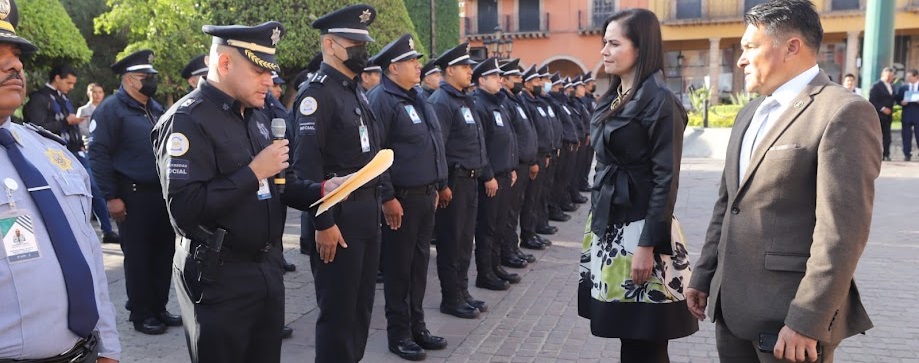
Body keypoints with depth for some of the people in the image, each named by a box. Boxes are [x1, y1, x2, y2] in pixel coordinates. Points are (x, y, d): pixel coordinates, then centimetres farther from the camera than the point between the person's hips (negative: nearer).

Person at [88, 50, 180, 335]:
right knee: (138, 256, 3)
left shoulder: (155, 108, 15)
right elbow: (98, 154, -14)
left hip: (162, 194, 7)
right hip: (133, 196, -7)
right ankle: (140, 314, 15)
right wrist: (111, 197, -17)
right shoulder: (112, 108, -8)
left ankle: (159, 308, 24)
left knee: (163, 253, 11)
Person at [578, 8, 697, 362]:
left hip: (639, 228, -7)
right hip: (609, 225, 8)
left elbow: (666, 179, -16)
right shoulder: (611, 99, 12)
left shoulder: (659, 99, -12)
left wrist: (648, 245, -18)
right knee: (627, 335, 14)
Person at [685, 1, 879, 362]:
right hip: (731, 306, 8)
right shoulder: (750, 113, 14)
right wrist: (703, 276, 15)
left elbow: (842, 230, -19)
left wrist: (807, 322, -20)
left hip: (788, 313, -7)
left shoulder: (844, 113, -13)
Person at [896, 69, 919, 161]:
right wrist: (901, 102, -11)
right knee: (906, 136, 4)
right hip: (906, 115, 2)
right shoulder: (903, 88, 10)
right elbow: (898, 99, 10)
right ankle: (907, 154, 9)